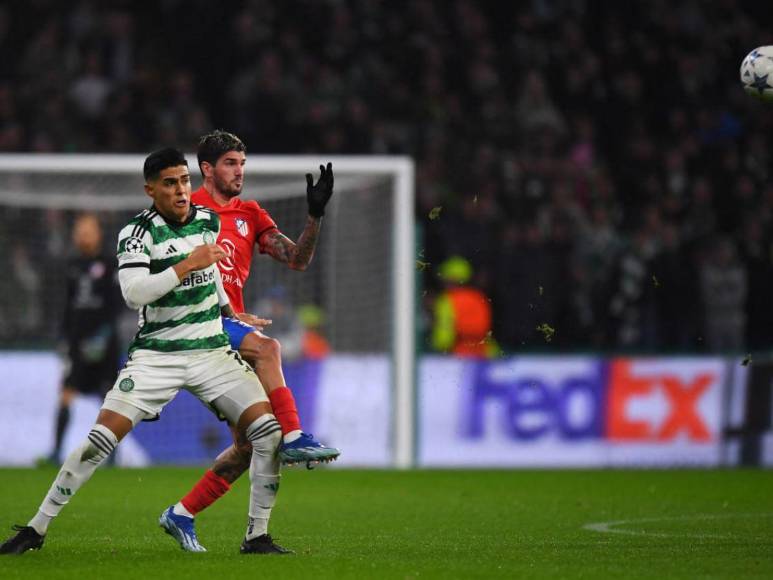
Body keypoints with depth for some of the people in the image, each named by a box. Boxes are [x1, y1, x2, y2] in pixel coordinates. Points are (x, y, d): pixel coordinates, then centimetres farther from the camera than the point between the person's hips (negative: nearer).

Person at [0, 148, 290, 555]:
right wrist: (186, 265, -29)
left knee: (269, 432, -12)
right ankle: (36, 529, 0)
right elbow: (133, 293, -25)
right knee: (100, 441, -13)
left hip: (212, 350, 4)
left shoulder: (209, 220, 7)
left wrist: (228, 309, 36)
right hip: (156, 354, -4)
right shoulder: (137, 233, -10)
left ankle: (257, 537, 0)